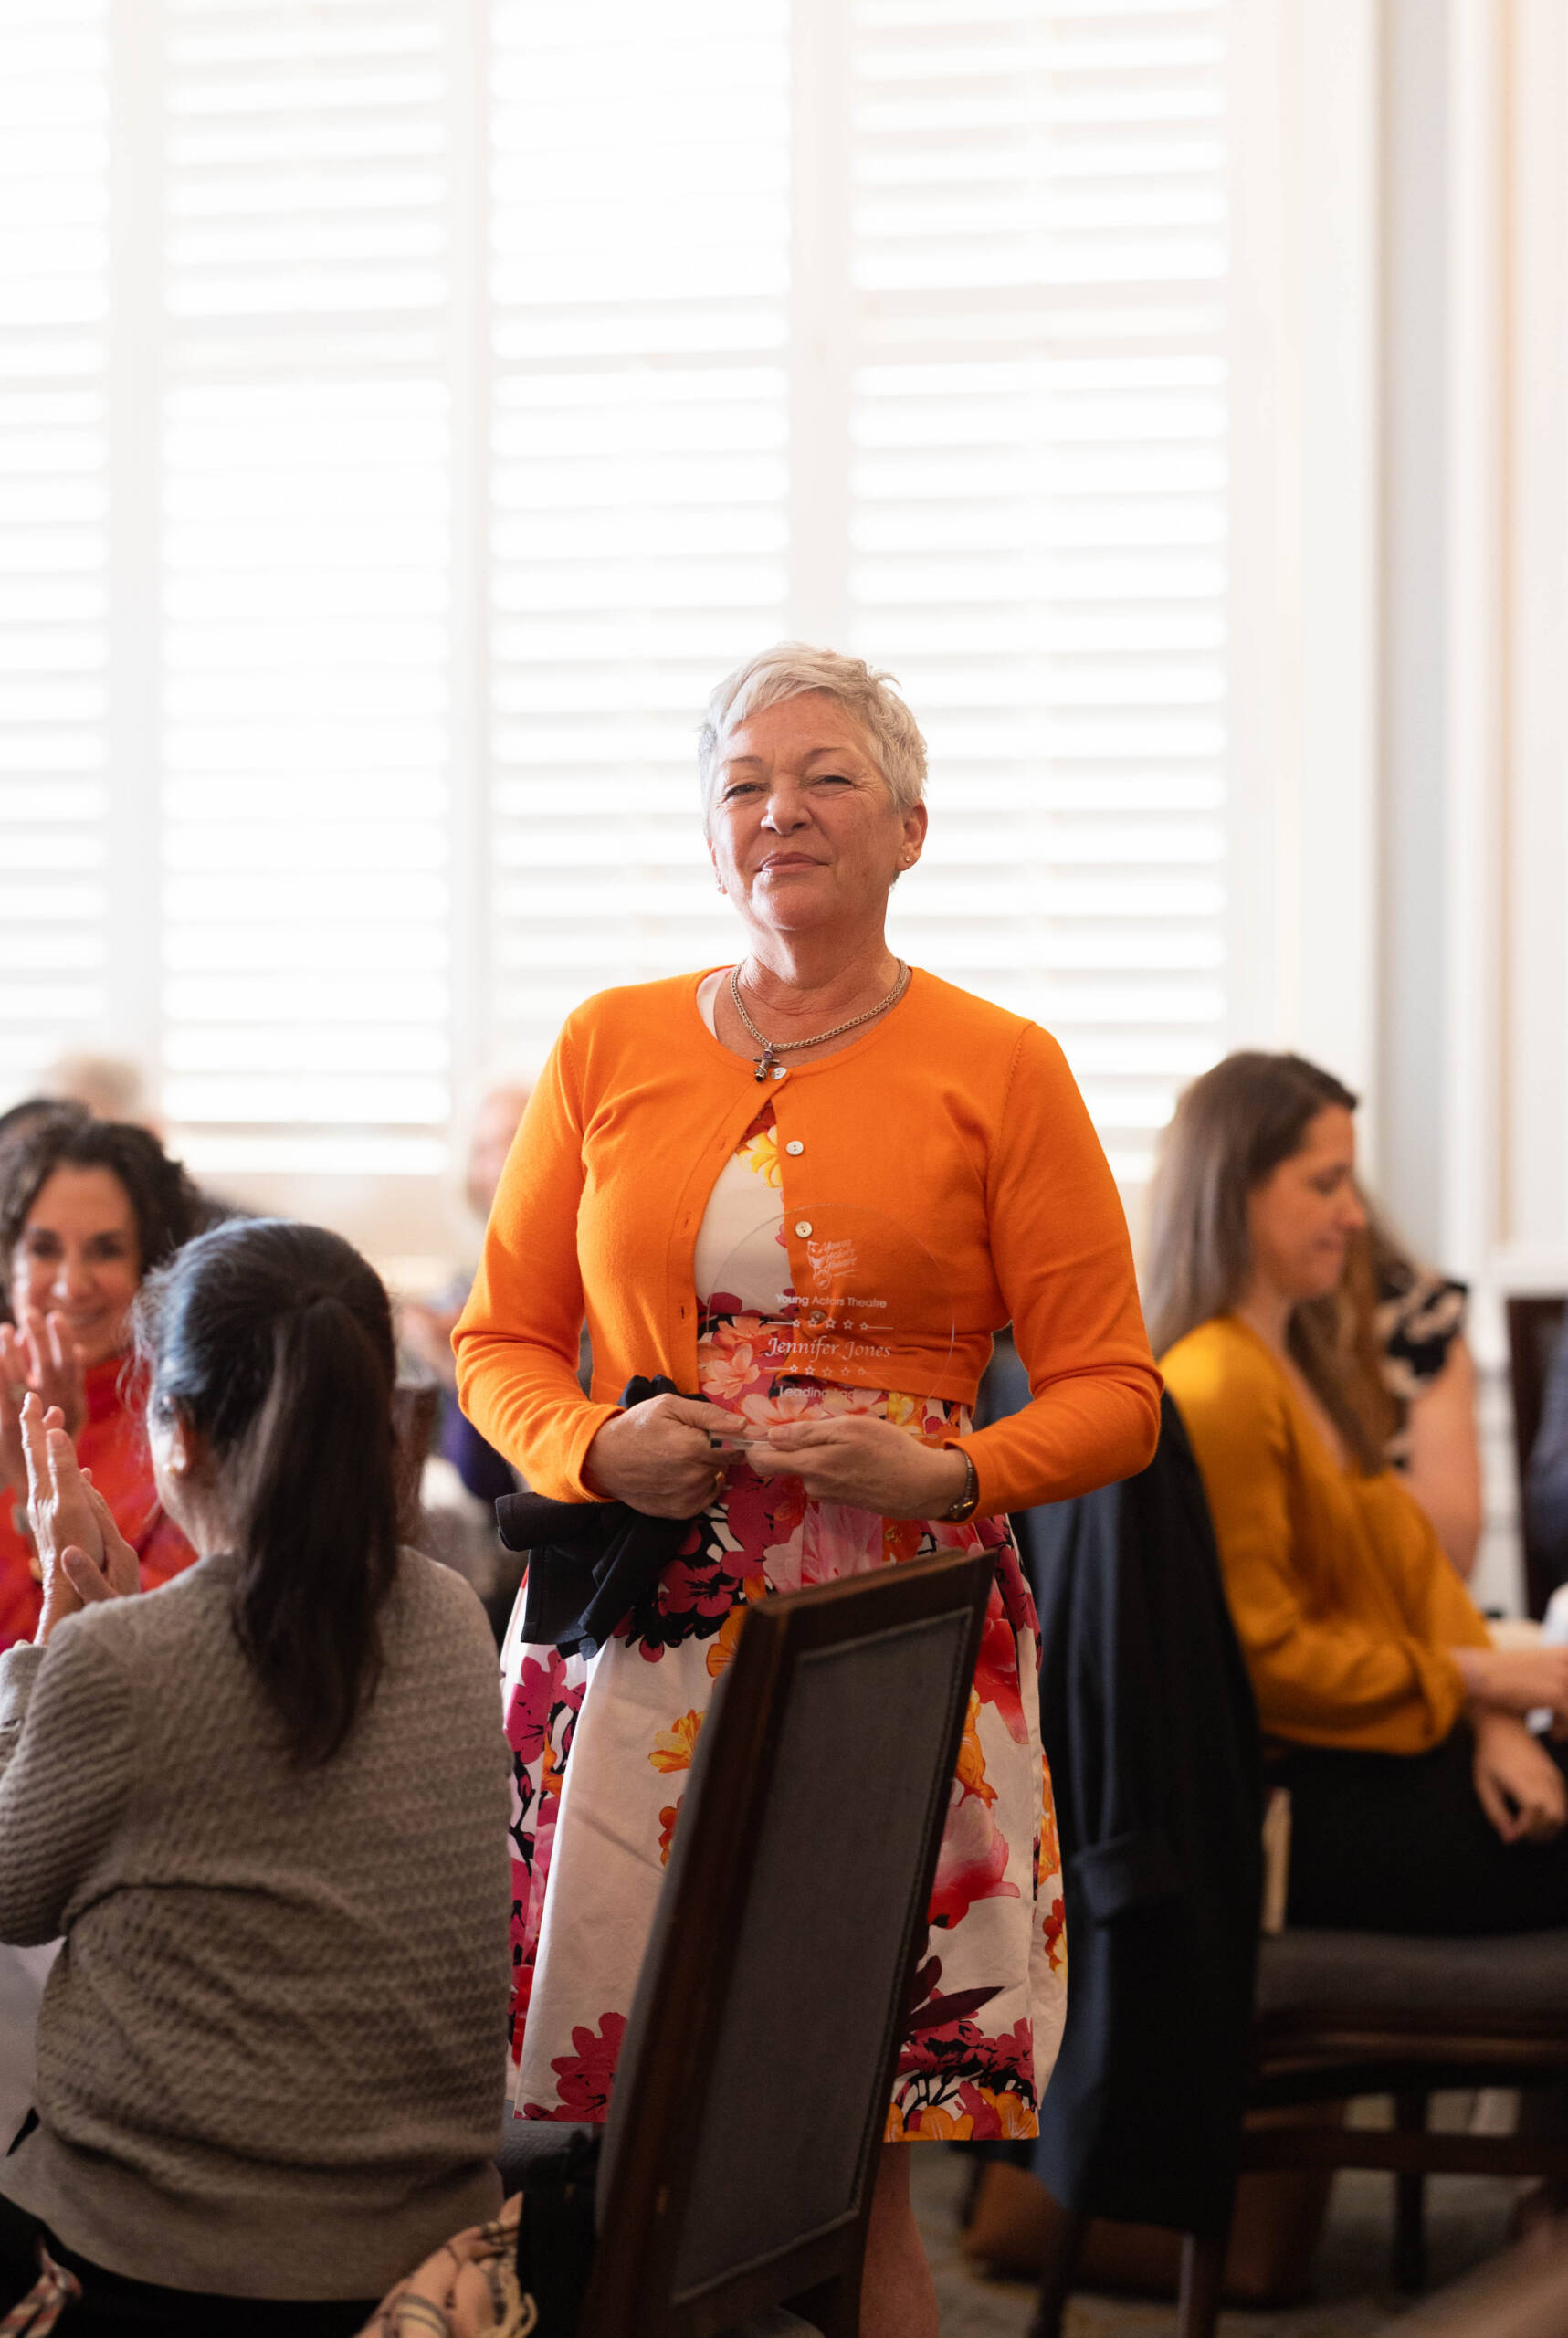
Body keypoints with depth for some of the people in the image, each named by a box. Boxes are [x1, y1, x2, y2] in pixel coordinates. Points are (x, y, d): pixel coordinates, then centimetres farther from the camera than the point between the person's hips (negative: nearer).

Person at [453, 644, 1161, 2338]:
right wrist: (596, 1450, -5)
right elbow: (498, 1344, 16)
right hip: (642, 1643, 2)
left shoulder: (999, 1072, 4)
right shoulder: (609, 1049, 11)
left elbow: (1112, 1398, 4)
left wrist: (940, 1473, -14)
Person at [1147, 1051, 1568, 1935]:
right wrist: (1472, 1678, -11)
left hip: (1393, 1748, 9)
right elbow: (1261, 1652, -18)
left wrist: (1494, 1721, -2)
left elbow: (1413, 1557, 13)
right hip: (1310, 1806, -9)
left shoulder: (1297, 1363, 16)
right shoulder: (1216, 1392, -16)